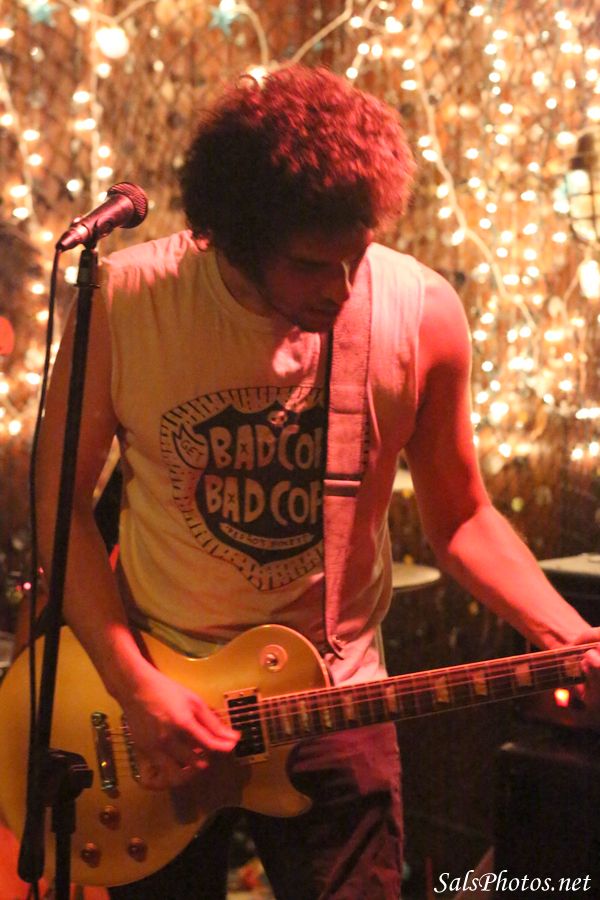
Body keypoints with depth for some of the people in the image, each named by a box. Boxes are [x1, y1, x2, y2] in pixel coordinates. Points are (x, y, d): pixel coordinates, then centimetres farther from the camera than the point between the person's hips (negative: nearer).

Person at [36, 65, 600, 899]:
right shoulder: (125, 300, -15)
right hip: (150, 701, 0)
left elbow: (459, 516, 0)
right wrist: (134, 685, -13)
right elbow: (61, 501, -6)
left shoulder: (423, 313, -12)